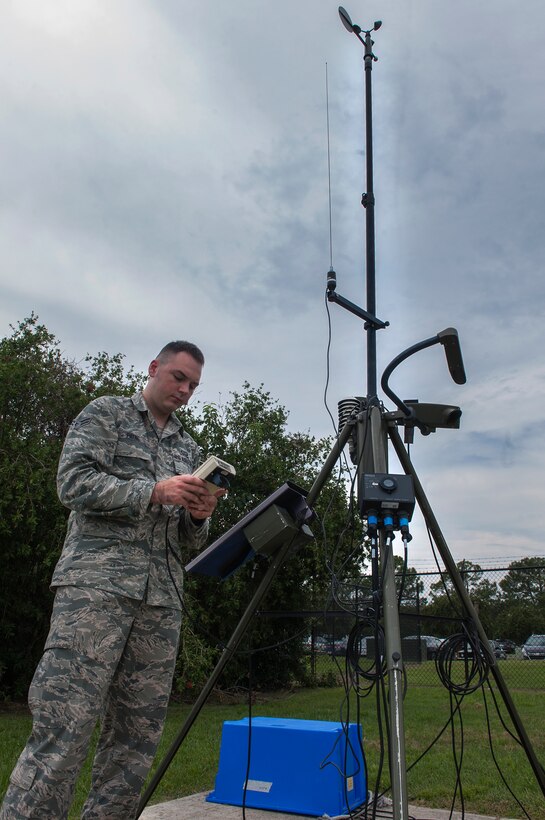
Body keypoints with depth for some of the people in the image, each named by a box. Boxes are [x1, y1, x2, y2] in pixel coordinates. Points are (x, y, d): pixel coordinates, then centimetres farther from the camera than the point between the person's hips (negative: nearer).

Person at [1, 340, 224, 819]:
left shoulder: (190, 450, 24)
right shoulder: (106, 413, 10)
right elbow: (74, 482, -5)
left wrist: (200, 516, -1)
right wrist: (154, 492, -13)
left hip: (162, 598, 6)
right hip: (97, 581, -5)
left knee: (136, 739, 3)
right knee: (62, 731, -12)